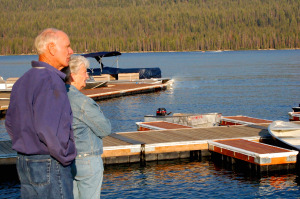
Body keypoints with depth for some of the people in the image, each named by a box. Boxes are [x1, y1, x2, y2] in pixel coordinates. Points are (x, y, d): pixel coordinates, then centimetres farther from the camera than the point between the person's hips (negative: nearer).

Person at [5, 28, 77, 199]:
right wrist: (67, 157, -14)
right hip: (50, 165, -9)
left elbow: (11, 122, 20)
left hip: (25, 163, 9)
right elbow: (48, 128, -27)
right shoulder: (50, 80, -19)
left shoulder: (23, 81, 12)